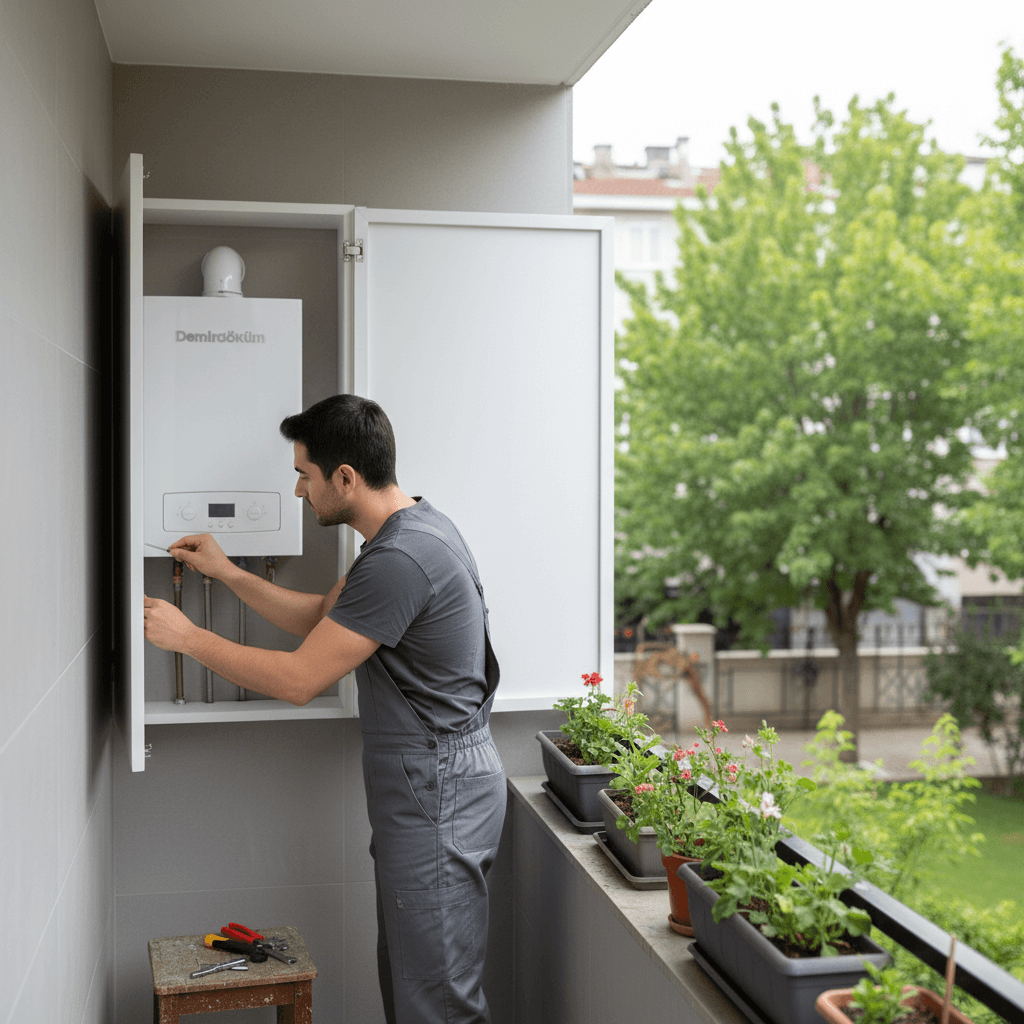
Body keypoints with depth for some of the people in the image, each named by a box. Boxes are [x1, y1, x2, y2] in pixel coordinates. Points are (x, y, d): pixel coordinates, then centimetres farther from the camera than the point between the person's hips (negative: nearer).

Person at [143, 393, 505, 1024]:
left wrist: (188, 637, -10)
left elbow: (299, 680, -21)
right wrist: (227, 573, 14)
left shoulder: (399, 559, -24)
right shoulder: (416, 526, 10)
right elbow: (321, 616, 21)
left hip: (438, 798, -11)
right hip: (425, 788, 11)